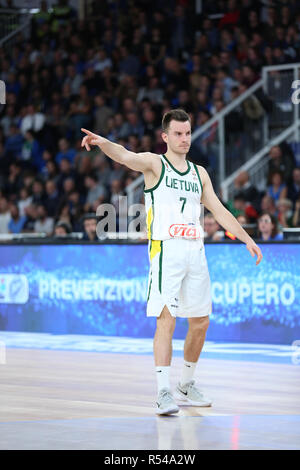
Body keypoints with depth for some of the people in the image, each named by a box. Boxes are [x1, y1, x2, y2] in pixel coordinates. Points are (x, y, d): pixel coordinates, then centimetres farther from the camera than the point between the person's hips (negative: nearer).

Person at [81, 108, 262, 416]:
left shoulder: (199, 173, 17)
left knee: (200, 321, 10)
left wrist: (247, 239, 18)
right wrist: (103, 143, -41)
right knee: (166, 318, -14)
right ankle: (163, 393, -16)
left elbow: (219, 210, 22)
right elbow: (125, 156, -20)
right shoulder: (154, 164, 1)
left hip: (195, 252, 6)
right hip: (166, 249, -6)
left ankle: (186, 385, 27)